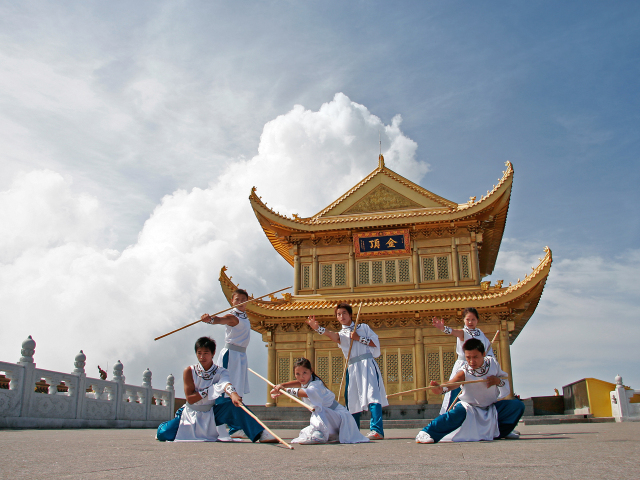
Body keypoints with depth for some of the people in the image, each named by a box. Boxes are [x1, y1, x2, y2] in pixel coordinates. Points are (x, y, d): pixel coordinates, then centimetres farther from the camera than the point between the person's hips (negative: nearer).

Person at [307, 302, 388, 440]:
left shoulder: (363, 327, 14)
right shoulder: (341, 334, 16)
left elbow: (376, 343, 6)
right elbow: (334, 336, -11)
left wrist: (359, 338, -4)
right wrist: (318, 328, -31)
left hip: (367, 365, -3)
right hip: (352, 369, 4)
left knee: (373, 396, -16)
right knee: (352, 400, 3)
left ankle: (377, 430, -22)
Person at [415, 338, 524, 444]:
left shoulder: (492, 363, -11)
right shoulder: (464, 371, -22)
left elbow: (506, 382, 3)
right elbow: (454, 382, -44)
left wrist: (498, 381, -22)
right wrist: (441, 388, -67)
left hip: (491, 408, 5)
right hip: (470, 407, -5)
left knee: (518, 405, -9)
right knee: (458, 412, -37)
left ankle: (499, 432, 16)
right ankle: (425, 433, -28)